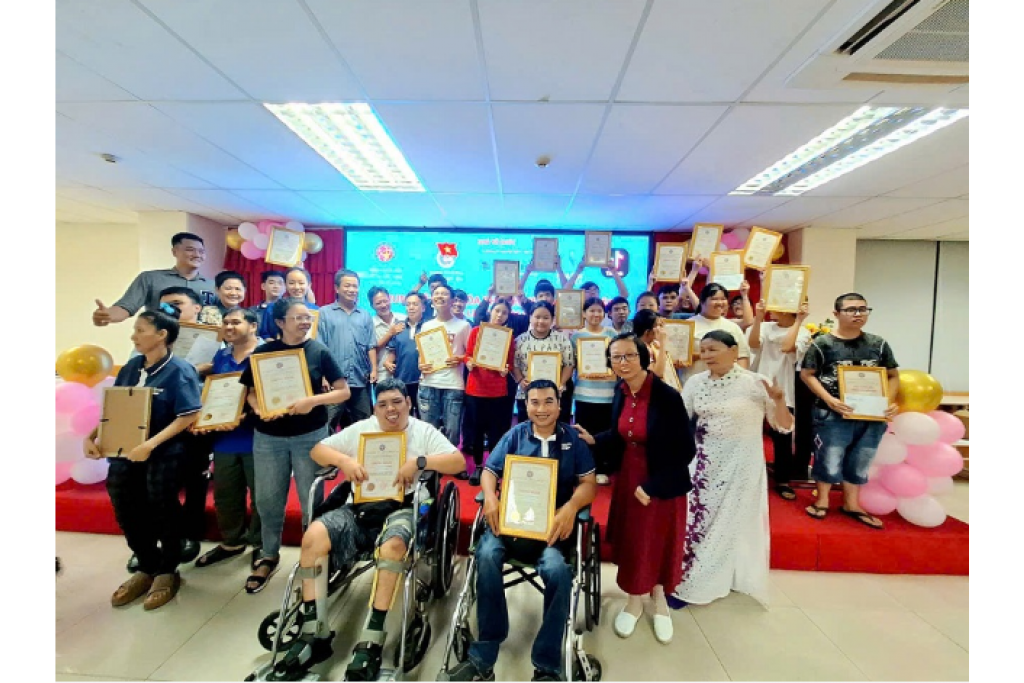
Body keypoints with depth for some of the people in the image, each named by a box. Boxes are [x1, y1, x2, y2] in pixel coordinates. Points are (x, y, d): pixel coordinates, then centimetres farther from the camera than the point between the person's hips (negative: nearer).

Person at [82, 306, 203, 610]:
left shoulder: (179, 371, -15)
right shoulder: (131, 367, 7)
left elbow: (188, 416, -21)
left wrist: (150, 445, -26)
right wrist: (91, 436, 1)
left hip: (164, 454, -6)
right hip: (126, 451, 7)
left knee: (162, 512, 3)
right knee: (127, 511, 10)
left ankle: (167, 572, 25)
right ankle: (146, 569, 32)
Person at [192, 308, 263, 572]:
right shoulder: (220, 357, 12)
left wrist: (246, 414, -25)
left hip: (256, 438, -7)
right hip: (224, 438, 7)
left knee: (260, 494, 6)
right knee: (224, 493, 18)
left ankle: (261, 545, 25)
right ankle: (231, 542, 39)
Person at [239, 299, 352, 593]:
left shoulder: (319, 351, -5)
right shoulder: (262, 352, 0)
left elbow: (344, 391, -7)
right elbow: (251, 391, 6)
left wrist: (313, 401, -21)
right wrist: (259, 410, -14)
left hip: (311, 435, -2)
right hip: (268, 436, 2)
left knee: (311, 499, 9)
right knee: (267, 499, 11)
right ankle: (269, 556, 35)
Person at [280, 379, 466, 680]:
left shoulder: (424, 432, 2)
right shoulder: (360, 429, 11)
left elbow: (459, 461, -8)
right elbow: (317, 450, 12)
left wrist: (420, 462, -21)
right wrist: (344, 460, -8)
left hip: (402, 509, -3)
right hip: (360, 508, 4)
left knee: (393, 544, -35)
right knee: (314, 535, -21)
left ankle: (371, 642, -22)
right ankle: (314, 634, -10)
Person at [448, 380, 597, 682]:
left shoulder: (573, 438, 8)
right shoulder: (515, 435, 11)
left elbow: (589, 483, 4)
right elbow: (489, 471, 7)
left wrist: (571, 507, -16)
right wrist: (490, 497, -15)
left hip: (553, 521, -1)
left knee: (556, 569, -30)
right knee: (487, 554, -28)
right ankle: (484, 658, -12)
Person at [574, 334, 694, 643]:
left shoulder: (667, 397, -23)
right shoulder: (621, 391, -6)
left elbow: (685, 451, -19)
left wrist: (652, 486, -19)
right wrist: (593, 440, -9)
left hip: (663, 483, -4)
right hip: (628, 477, 5)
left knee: (660, 541, 14)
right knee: (631, 539, 16)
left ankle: (659, 598, 44)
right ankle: (634, 600, 41)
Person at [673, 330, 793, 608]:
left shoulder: (756, 383, -12)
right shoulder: (695, 382, -2)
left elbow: (784, 426, -7)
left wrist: (779, 400, -24)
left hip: (741, 466, -2)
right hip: (703, 464, 3)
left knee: (733, 521, 10)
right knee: (697, 517, 8)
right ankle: (686, 581, 26)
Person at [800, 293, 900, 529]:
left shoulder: (878, 344, 5)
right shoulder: (822, 343, -7)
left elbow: (893, 376, 11)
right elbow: (807, 374, -5)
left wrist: (890, 402, -7)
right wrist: (829, 400, -17)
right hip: (833, 415, -4)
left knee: (860, 462, 16)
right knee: (829, 460, 5)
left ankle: (851, 504, 35)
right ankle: (822, 501, 27)